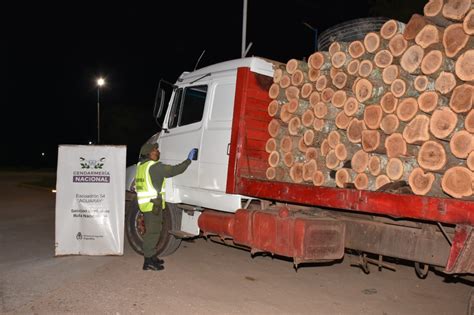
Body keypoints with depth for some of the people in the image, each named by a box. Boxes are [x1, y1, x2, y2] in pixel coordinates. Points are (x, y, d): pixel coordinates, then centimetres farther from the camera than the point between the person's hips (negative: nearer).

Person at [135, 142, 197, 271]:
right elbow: (175, 170, -16)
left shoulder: (141, 165, 12)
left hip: (145, 204, 10)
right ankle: (148, 262, 3)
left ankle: (151, 257, 29)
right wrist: (189, 159, -6)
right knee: (152, 232, -3)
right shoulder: (155, 166, -17)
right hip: (153, 204, -10)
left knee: (152, 231, 18)